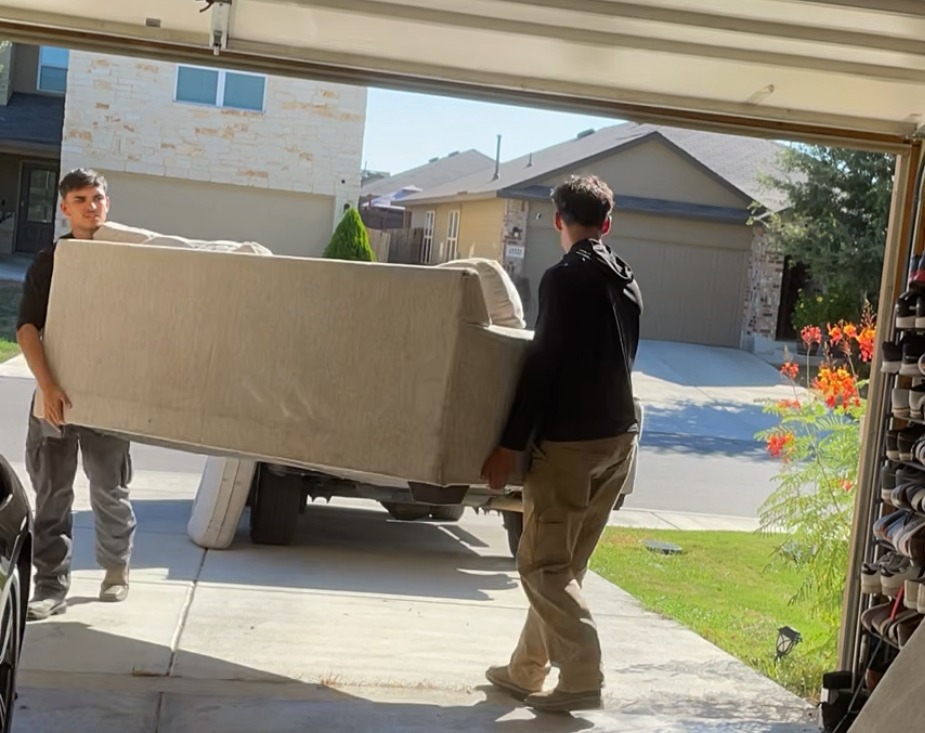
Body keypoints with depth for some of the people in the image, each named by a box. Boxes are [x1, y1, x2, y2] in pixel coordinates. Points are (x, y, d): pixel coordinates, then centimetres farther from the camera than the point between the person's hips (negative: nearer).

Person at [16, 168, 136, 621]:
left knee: (109, 490, 10)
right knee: (52, 494, 2)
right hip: (56, 395, 0)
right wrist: (47, 385, -23)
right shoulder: (49, 262, 0)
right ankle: (51, 588, 8)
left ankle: (116, 567, 31)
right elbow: (27, 327, -9)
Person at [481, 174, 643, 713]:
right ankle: (527, 671, 22)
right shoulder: (627, 281, 11)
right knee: (564, 564, 14)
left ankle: (583, 679, -4)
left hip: (570, 440, -8)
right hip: (618, 435, 8)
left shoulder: (565, 278, -13)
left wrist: (510, 445, -15)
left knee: (542, 564, 0)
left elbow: (543, 366, -17)